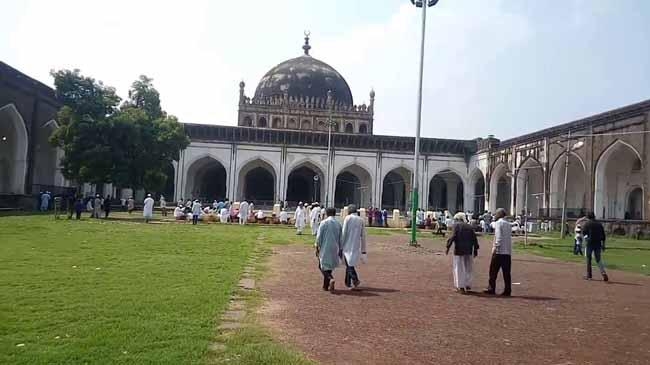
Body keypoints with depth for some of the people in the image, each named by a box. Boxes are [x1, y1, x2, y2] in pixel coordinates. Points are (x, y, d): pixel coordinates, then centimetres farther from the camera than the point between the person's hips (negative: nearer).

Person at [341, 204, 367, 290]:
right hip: (356, 246, 5)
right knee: (350, 264, 18)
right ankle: (348, 283, 26)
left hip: (348, 246, -5)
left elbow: (344, 233, -9)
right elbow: (363, 236, 7)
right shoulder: (361, 220, 5)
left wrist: (341, 246, -2)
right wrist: (363, 250, 11)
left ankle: (355, 280, -23)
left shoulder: (348, 218, -7)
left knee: (349, 265, -2)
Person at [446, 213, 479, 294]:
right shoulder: (470, 226, 13)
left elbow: (453, 236, -13)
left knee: (459, 269, 3)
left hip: (459, 250, -5)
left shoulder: (456, 225, -2)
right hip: (469, 251, 5)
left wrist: (448, 247, -11)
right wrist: (475, 250, 12)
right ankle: (468, 286, 23)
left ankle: (461, 287, 2)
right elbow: (474, 239, 9)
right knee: (468, 268, 16)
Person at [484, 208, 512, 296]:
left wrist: (495, 247, -19)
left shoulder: (498, 223, -5)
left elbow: (498, 236, -16)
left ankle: (491, 289, 5)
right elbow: (509, 237, 15)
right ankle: (507, 291, 6)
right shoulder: (508, 224, 16)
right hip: (508, 251, 7)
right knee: (506, 272, 6)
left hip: (499, 251, -6)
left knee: (493, 271, 2)